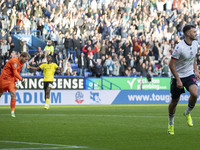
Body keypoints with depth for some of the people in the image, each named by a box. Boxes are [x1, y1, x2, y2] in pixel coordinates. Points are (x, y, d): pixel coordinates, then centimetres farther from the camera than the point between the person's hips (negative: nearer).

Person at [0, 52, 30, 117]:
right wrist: (22, 80, -16)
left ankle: (12, 112, -10)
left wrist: (16, 81, 2)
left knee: (13, 94, -10)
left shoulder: (21, 63, 7)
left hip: (12, 80, 6)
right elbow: (15, 73, -22)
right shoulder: (14, 61, -21)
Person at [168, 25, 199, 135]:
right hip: (178, 76, -4)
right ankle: (171, 124, 29)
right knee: (174, 101, 5)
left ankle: (187, 113, 5)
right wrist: (178, 80, -19)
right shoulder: (179, 47, -23)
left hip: (189, 75, 4)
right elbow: (171, 64, -19)